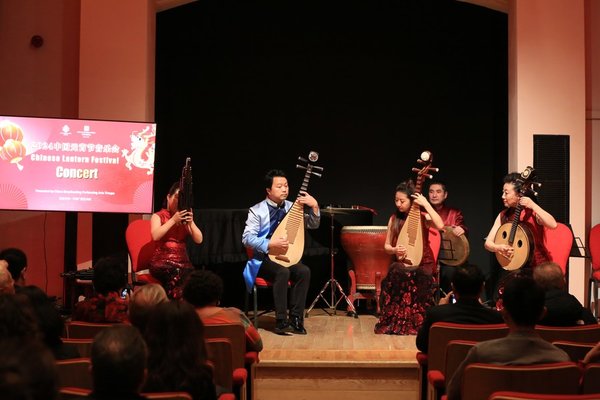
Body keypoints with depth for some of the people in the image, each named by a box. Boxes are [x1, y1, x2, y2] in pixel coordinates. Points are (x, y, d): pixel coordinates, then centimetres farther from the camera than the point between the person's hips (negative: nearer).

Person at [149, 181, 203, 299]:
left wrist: (191, 223, -9)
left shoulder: (185, 219, 18)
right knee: (176, 274, -37)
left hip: (183, 262, 3)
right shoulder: (158, 216, 7)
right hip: (162, 262, -3)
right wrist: (173, 220, -15)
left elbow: (199, 240, 6)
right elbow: (155, 236, -13)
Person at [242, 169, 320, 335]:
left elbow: (313, 225, 7)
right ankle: (281, 321, -28)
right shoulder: (257, 210, -5)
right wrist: (270, 244, -25)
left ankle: (295, 319, -21)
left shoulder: (292, 207, 7)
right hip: (264, 258, -4)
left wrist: (314, 206, -12)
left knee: (304, 271, -26)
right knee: (283, 272, -34)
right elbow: (247, 238, -13)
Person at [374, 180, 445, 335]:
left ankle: (416, 322, -13)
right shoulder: (394, 219, 6)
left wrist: (426, 203, -23)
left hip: (422, 264, -2)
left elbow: (440, 225, -26)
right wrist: (394, 250, -13)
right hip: (400, 263, 2)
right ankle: (395, 322, -15)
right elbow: (387, 246, 11)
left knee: (416, 276, -31)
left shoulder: (423, 216, -4)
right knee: (397, 274, -28)